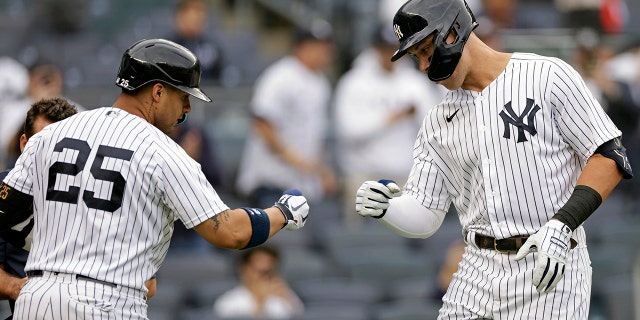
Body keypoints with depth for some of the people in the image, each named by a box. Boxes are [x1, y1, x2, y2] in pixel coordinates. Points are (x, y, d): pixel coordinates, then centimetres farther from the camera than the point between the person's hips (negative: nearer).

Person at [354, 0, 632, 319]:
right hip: (478, 274, 5)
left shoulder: (547, 76, -4)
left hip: (551, 272, -5)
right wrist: (384, 209, -9)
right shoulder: (438, 124, 13)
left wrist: (561, 225, -18)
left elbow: (609, 158, -7)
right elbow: (423, 217, 13)